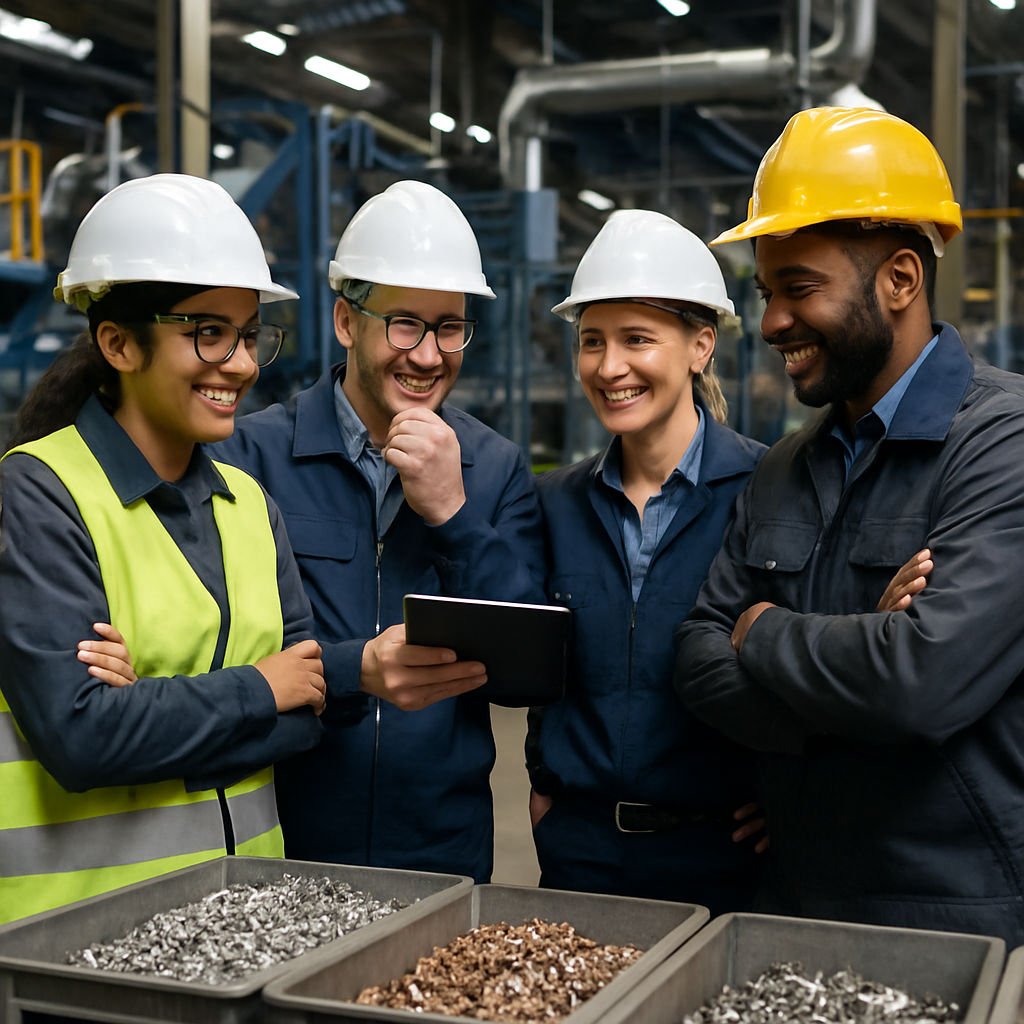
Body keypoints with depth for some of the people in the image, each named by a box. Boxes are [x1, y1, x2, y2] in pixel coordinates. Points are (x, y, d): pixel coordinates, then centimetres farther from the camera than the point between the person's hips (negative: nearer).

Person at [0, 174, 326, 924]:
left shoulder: (247, 501, 8)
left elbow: (313, 705, 1)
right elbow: (76, 735, -19)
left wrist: (156, 709, -14)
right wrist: (256, 690, -9)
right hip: (79, 911, -5)